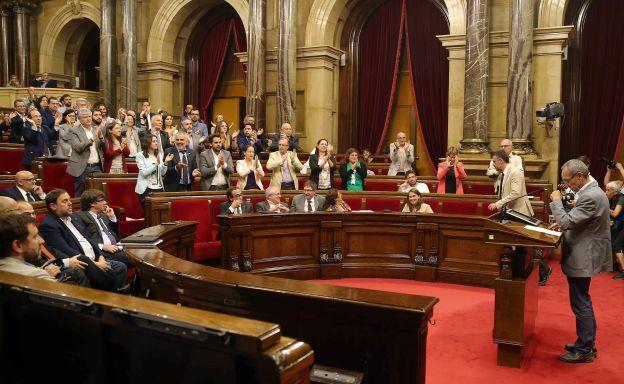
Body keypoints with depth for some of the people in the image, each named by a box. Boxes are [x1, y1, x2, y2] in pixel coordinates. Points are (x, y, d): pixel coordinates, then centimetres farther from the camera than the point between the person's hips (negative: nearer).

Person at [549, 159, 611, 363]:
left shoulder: (590, 197, -24)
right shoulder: (592, 191, 9)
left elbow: (566, 222, -25)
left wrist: (556, 201, -12)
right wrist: (564, 223, 9)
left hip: (582, 259, -10)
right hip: (584, 256, 10)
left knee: (580, 304, 1)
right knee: (583, 302, 20)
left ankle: (584, 350, 12)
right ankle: (588, 342, 33)